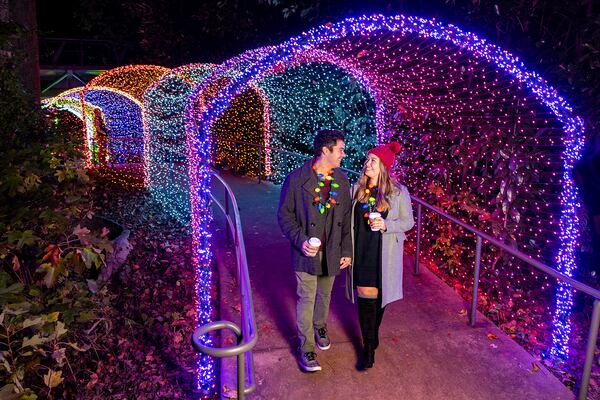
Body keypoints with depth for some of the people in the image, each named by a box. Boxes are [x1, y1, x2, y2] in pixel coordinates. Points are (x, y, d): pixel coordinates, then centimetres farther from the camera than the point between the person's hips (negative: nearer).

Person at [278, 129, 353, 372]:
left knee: (325, 295, 21)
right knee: (306, 299, 3)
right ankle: (306, 348, 18)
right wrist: (300, 240, -20)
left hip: (332, 251, 4)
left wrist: (347, 250, 2)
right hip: (307, 251, -4)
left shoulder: (342, 180, 0)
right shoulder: (296, 179, -13)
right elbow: (285, 214, -8)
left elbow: (346, 218, 4)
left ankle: (320, 327, 48)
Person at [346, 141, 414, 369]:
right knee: (365, 297, 2)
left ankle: (373, 334, 38)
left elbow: (408, 222, -2)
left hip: (385, 253, -1)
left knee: (379, 295, 13)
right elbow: (350, 220, 7)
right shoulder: (357, 189, 0)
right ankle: (369, 347, 15)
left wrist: (386, 225, -20)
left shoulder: (398, 192, -9)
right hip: (362, 252, 2)